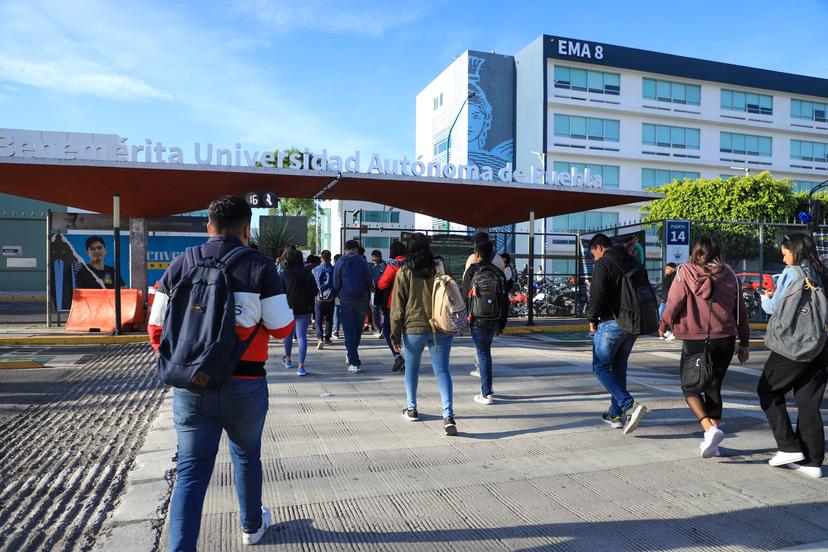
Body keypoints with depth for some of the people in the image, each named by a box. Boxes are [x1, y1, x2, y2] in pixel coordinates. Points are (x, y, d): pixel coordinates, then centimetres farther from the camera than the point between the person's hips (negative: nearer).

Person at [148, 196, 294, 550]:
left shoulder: (180, 265, 2)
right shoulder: (259, 267, -8)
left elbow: (157, 327, 4)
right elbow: (282, 328, -8)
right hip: (244, 384, -1)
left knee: (191, 470, 9)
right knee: (246, 456, 21)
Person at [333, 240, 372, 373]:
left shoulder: (340, 263, -1)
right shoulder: (362, 262, -2)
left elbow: (336, 285, 1)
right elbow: (369, 281, -1)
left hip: (346, 301, -1)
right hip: (361, 300, 1)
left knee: (349, 331, 1)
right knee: (357, 329, 16)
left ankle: (355, 363, -6)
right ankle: (352, 356, 30)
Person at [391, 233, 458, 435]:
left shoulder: (403, 274, -6)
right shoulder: (439, 269, 1)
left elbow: (397, 307, -4)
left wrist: (395, 334, 2)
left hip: (413, 329, -1)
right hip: (440, 328, 1)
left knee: (412, 368, 19)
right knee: (442, 370, 2)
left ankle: (411, 409, 30)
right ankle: (448, 415, -10)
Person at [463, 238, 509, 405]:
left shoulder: (472, 271, -4)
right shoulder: (499, 273, 6)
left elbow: (465, 295, -4)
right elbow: (505, 300, 7)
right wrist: (502, 323, 13)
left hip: (477, 320, -4)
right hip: (494, 320, 4)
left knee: (483, 353, 1)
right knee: (485, 350, 20)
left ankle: (486, 394, 2)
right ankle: (487, 388, 24)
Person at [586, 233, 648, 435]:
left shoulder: (602, 265, -11)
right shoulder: (634, 263, 14)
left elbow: (597, 296, -18)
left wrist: (592, 320, -5)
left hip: (611, 324, -8)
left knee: (601, 367, 2)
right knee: (619, 367, 17)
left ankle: (629, 405, -14)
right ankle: (616, 414, 21)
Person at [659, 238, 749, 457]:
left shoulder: (685, 273, -6)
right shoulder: (730, 276, 5)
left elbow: (673, 303, -8)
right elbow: (740, 312, 9)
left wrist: (663, 326, 10)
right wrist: (744, 343, 18)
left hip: (695, 341, -4)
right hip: (725, 341, 4)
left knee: (690, 387, 11)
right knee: (714, 389, 15)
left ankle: (709, 428, -11)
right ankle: (712, 443, 19)